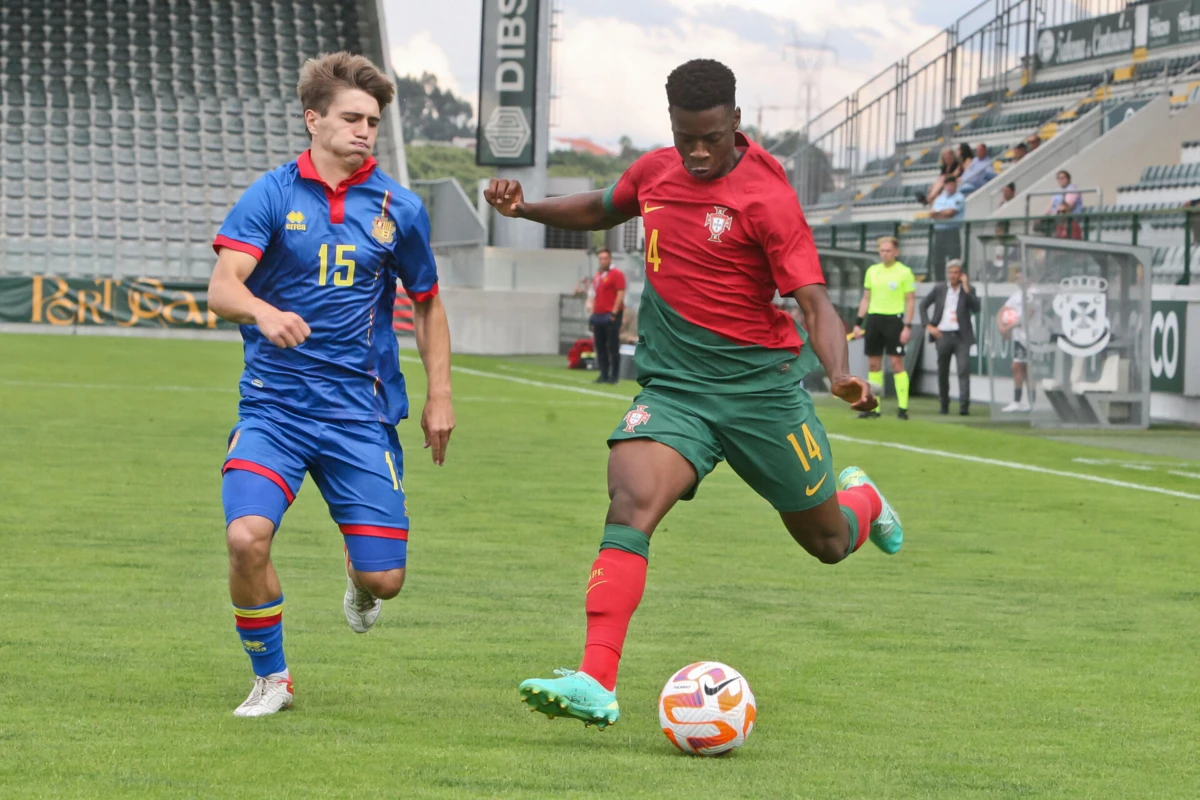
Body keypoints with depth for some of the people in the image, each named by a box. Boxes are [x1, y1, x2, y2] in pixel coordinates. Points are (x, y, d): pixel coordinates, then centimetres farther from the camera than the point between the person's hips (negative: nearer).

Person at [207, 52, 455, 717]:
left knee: (385, 578, -4)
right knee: (247, 537, -25)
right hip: (273, 405, -2)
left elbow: (427, 305, 17)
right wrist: (263, 312, -36)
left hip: (361, 412, 2)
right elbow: (221, 288, -15)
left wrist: (439, 397, 11)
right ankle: (271, 679, 1)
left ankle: (358, 578, 37)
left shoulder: (398, 209, 4)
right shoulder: (271, 195, -3)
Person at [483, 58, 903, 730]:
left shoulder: (766, 196, -15)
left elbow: (815, 301, -20)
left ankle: (859, 499, 53)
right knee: (631, 504, -24)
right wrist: (523, 208, 10)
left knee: (827, 542, 13)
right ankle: (596, 685, -34)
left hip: (761, 383, -3)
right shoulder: (657, 172, 3)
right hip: (672, 386, 3)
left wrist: (840, 374, -38)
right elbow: (602, 210, 26)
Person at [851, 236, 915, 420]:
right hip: (874, 319, 5)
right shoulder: (872, 271, 12)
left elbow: (909, 301, -3)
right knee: (873, 364, 5)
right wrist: (858, 323, 11)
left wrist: (907, 326, -11)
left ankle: (903, 407, -7)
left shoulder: (904, 272, -2)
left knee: (896, 363, -9)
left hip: (894, 319, -5)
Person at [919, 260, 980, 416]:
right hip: (943, 335, 2)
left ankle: (964, 405, -19)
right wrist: (928, 325, 2)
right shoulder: (939, 289, 8)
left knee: (964, 369, -14)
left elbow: (976, 308, -8)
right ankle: (943, 404, 23)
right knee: (943, 372, 9)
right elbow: (923, 305, 13)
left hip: (961, 336, -2)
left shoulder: (968, 290, 6)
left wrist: (966, 289, -11)